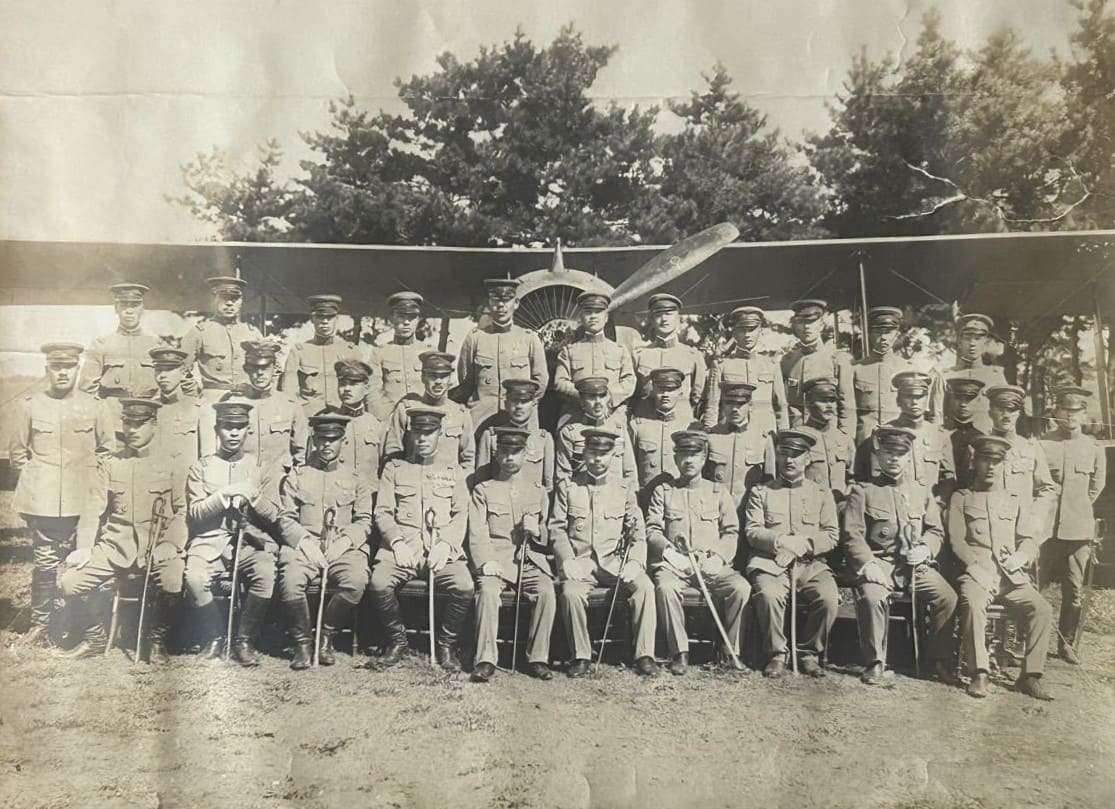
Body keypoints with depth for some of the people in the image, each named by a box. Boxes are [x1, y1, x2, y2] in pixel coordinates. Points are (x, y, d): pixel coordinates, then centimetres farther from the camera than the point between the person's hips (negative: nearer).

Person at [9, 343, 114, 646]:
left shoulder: (94, 407, 3)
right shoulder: (28, 405, 3)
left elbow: (108, 447, 14)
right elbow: (17, 449, 12)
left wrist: (89, 474, 8)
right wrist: (33, 478, 7)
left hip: (83, 503, 1)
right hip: (43, 501, 0)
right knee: (45, 564, -1)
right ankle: (40, 625, 13)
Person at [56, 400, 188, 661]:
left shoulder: (170, 464, 1)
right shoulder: (112, 465, 11)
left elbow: (182, 510, 0)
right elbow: (96, 510, 11)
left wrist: (171, 545, -13)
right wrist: (83, 549, -1)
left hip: (158, 546, -4)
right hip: (116, 545, 4)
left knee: (172, 583, -32)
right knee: (70, 581, -13)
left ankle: (158, 640, -3)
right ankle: (94, 638, 13)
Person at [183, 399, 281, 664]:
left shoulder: (262, 469, 13)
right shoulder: (200, 468, 12)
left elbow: (272, 516, 7)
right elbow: (194, 514, 2)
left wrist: (253, 495, -11)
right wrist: (224, 495, -13)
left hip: (251, 541, 0)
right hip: (210, 542, 0)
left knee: (267, 576, -32)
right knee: (195, 578, -32)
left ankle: (245, 640, -10)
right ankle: (214, 637, -4)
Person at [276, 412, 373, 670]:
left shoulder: (357, 480, 16)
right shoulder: (295, 476, 15)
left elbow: (363, 521, 9)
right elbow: (285, 518, 7)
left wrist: (344, 541, -10)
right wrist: (305, 541, -10)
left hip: (344, 548, 0)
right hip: (304, 546, 0)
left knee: (356, 582, -30)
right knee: (290, 581, -31)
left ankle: (326, 636, -6)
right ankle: (302, 642, -9)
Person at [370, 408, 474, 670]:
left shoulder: (453, 470, 16)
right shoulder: (394, 467, 15)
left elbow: (461, 515, 8)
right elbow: (382, 512, 8)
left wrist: (445, 544, -10)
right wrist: (397, 542, -10)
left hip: (443, 549, 0)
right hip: (402, 547, 0)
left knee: (464, 587, -27)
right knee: (379, 584, -28)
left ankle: (446, 644, -1)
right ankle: (397, 640, 0)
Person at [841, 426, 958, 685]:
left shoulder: (922, 491, 17)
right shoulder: (863, 491, 5)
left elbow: (936, 530, 16)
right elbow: (852, 535, -2)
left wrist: (926, 549, -7)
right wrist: (867, 564, -17)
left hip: (917, 565, 3)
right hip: (879, 563, -3)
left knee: (948, 597, -20)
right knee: (871, 598, -32)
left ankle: (941, 660, -2)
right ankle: (874, 663, -13)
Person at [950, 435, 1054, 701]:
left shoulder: (1014, 501, 23)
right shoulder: (961, 498, 13)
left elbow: (1029, 541, 15)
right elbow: (957, 541, 3)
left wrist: (1019, 558, -8)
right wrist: (978, 567, -12)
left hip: (1012, 576, 3)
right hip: (976, 574, -3)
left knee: (1042, 608, -23)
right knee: (972, 604, -34)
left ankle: (1031, 676, -14)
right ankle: (979, 674, -29)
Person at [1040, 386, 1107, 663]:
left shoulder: (1094, 448, 5)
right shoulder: (1041, 445, -3)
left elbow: (1096, 486, 16)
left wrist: (1078, 510, 14)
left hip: (1080, 529, 2)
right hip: (1046, 527, -2)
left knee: (1074, 591, 7)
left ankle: (1066, 643, 19)